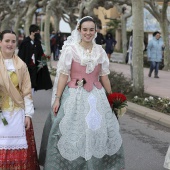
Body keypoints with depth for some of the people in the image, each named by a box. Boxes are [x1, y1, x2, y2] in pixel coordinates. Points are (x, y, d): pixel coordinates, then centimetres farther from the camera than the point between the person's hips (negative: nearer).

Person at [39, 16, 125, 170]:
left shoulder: (100, 51, 6)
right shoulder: (70, 49, -4)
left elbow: (104, 77, 12)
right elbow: (63, 75, -5)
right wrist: (57, 98, -8)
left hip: (96, 96, 3)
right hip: (75, 95, -3)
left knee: (100, 131, 5)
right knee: (73, 132, -1)